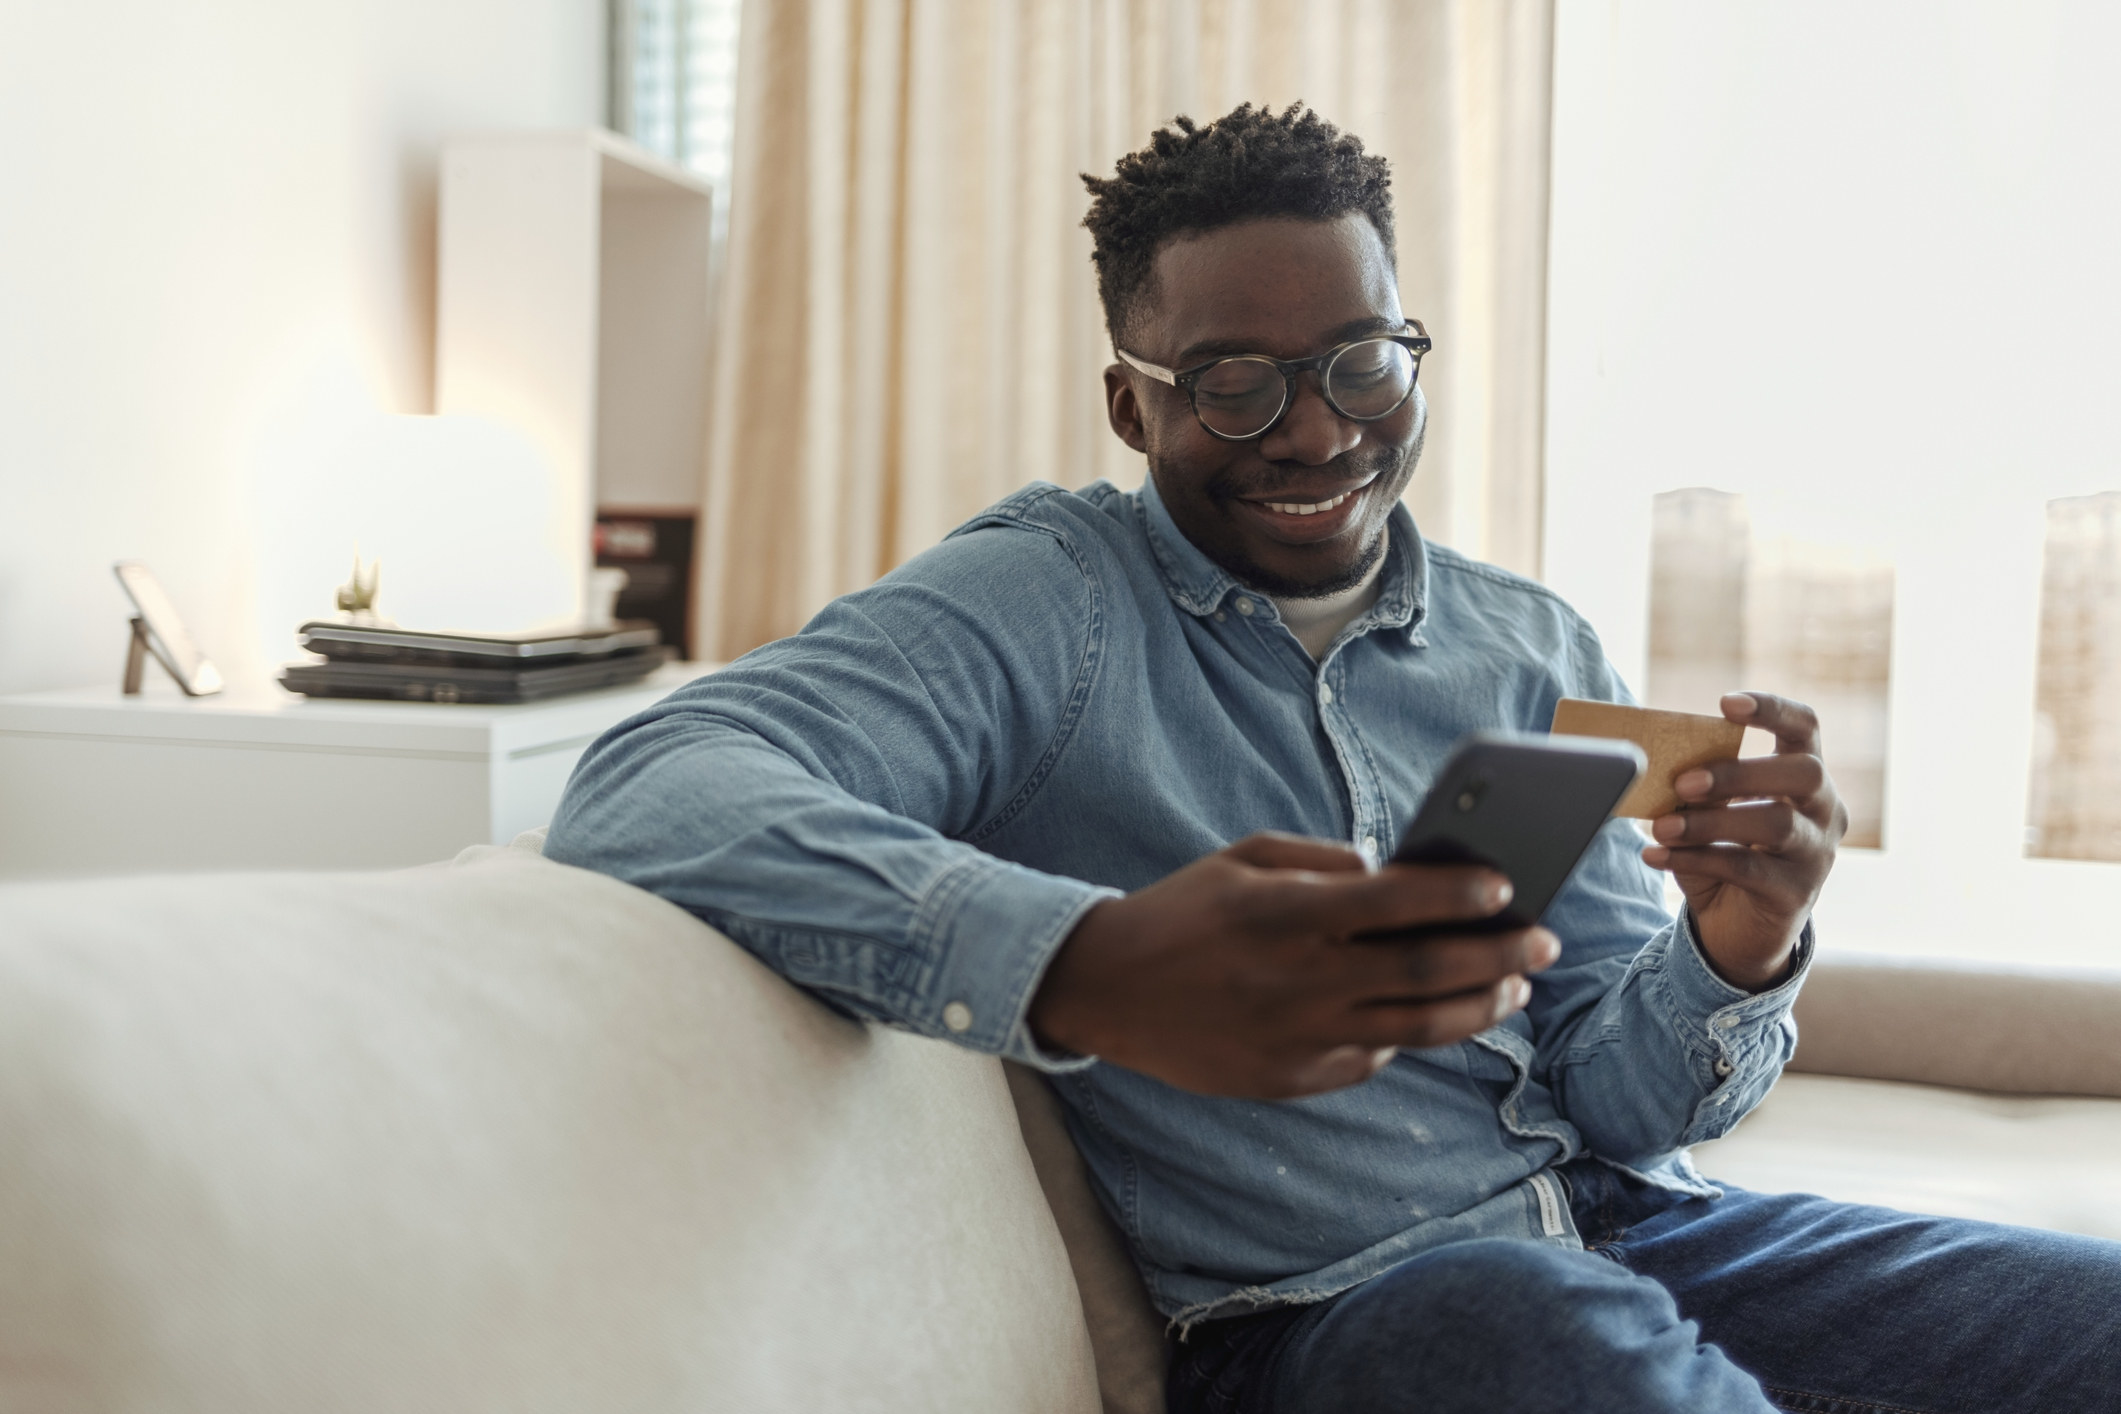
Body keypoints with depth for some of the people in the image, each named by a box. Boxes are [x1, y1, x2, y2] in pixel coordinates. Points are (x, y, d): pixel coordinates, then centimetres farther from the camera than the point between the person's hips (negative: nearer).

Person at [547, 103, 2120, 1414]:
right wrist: (1084, 971, -39)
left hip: (1625, 1231, 5)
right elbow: (648, 794, -23)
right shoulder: (1047, 603, -6)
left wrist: (1734, 953, -16)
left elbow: (1611, 1100, 8)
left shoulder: (1541, 654, 9)